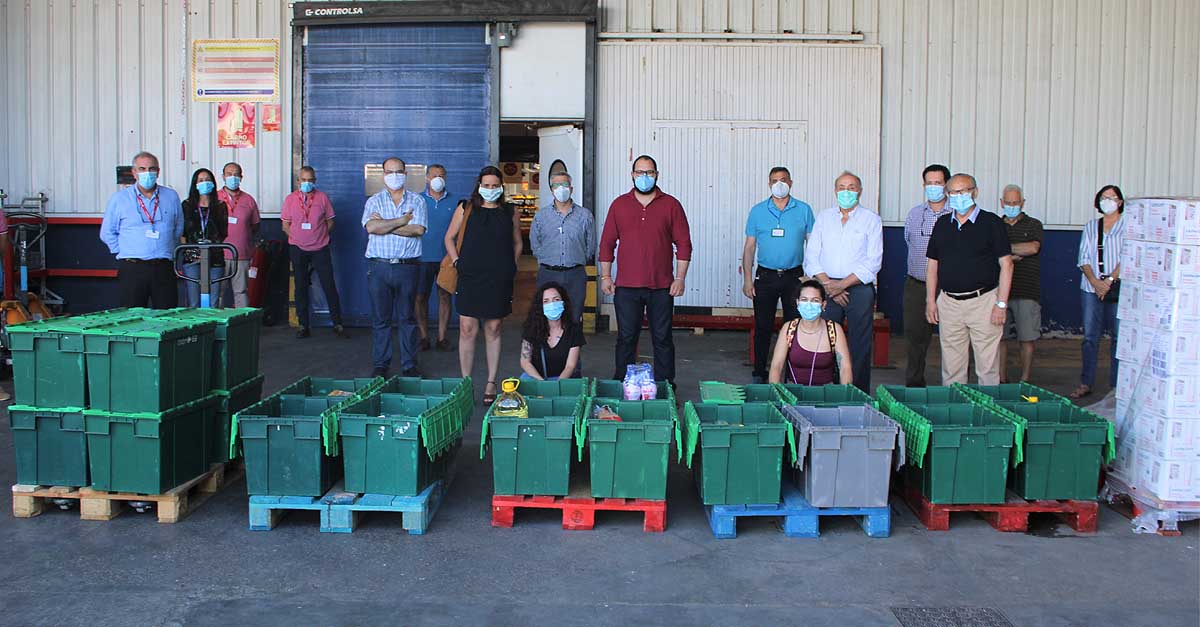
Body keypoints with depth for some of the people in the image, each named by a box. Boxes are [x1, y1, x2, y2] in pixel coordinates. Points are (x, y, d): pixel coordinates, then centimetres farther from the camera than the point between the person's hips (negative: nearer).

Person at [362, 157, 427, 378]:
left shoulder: (417, 201, 8)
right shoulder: (374, 201, 9)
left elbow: (418, 229, -9)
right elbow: (371, 227, -10)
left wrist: (385, 225, -7)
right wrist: (403, 220, -8)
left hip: (408, 267, 0)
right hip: (379, 267, 0)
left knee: (407, 318, 6)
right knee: (380, 318, 5)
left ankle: (409, 365, 14)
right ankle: (380, 365, 14)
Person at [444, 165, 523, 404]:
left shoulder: (510, 212, 8)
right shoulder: (465, 208, 6)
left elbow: (517, 243, 18)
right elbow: (449, 238, 13)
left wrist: (510, 267, 8)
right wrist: (457, 262, 3)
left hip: (499, 280, 1)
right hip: (470, 277, 0)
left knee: (493, 331, 6)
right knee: (467, 329, -2)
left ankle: (491, 384, 13)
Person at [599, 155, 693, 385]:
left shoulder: (671, 205, 4)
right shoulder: (619, 204, 8)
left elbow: (683, 244, 3)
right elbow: (607, 243, 9)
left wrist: (680, 278, -3)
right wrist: (605, 276, 4)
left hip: (661, 287, 0)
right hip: (626, 287, 1)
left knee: (662, 339, 5)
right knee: (626, 338, 5)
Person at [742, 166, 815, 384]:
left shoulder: (804, 210, 3)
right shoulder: (757, 211, 4)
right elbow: (749, 246, 6)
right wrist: (747, 279, -1)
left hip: (795, 276, 0)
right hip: (765, 276, 0)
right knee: (763, 327, 3)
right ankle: (759, 373, 13)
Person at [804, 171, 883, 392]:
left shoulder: (871, 219, 3)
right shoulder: (824, 218, 12)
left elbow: (873, 261, -5)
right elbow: (811, 255, 6)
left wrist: (842, 284, -12)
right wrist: (828, 284, -8)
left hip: (859, 288, -2)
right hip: (827, 289, 2)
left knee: (860, 346, -1)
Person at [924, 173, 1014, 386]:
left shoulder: (991, 222, -2)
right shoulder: (942, 224, 11)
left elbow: (1006, 265, -5)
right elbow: (933, 265, 14)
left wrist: (1001, 304, -10)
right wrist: (930, 300, 7)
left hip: (983, 301, -4)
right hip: (948, 302, 4)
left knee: (987, 364, -1)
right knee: (951, 366, 8)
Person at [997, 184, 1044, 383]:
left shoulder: (1033, 225, 8)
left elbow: (1033, 247, -11)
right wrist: (1009, 257, -10)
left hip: (1027, 292, -2)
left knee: (1027, 339, -1)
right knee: (999, 337, 2)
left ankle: (1025, 381, 6)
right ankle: (1002, 380, 10)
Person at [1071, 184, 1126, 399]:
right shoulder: (1090, 227, 14)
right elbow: (1084, 258, 7)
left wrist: (1110, 280, -14)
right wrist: (1095, 282, -8)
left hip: (1118, 288, -3)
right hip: (1091, 287, 3)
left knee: (1119, 336, -1)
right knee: (1090, 337, 4)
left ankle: (1116, 386, 4)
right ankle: (1086, 383, 9)